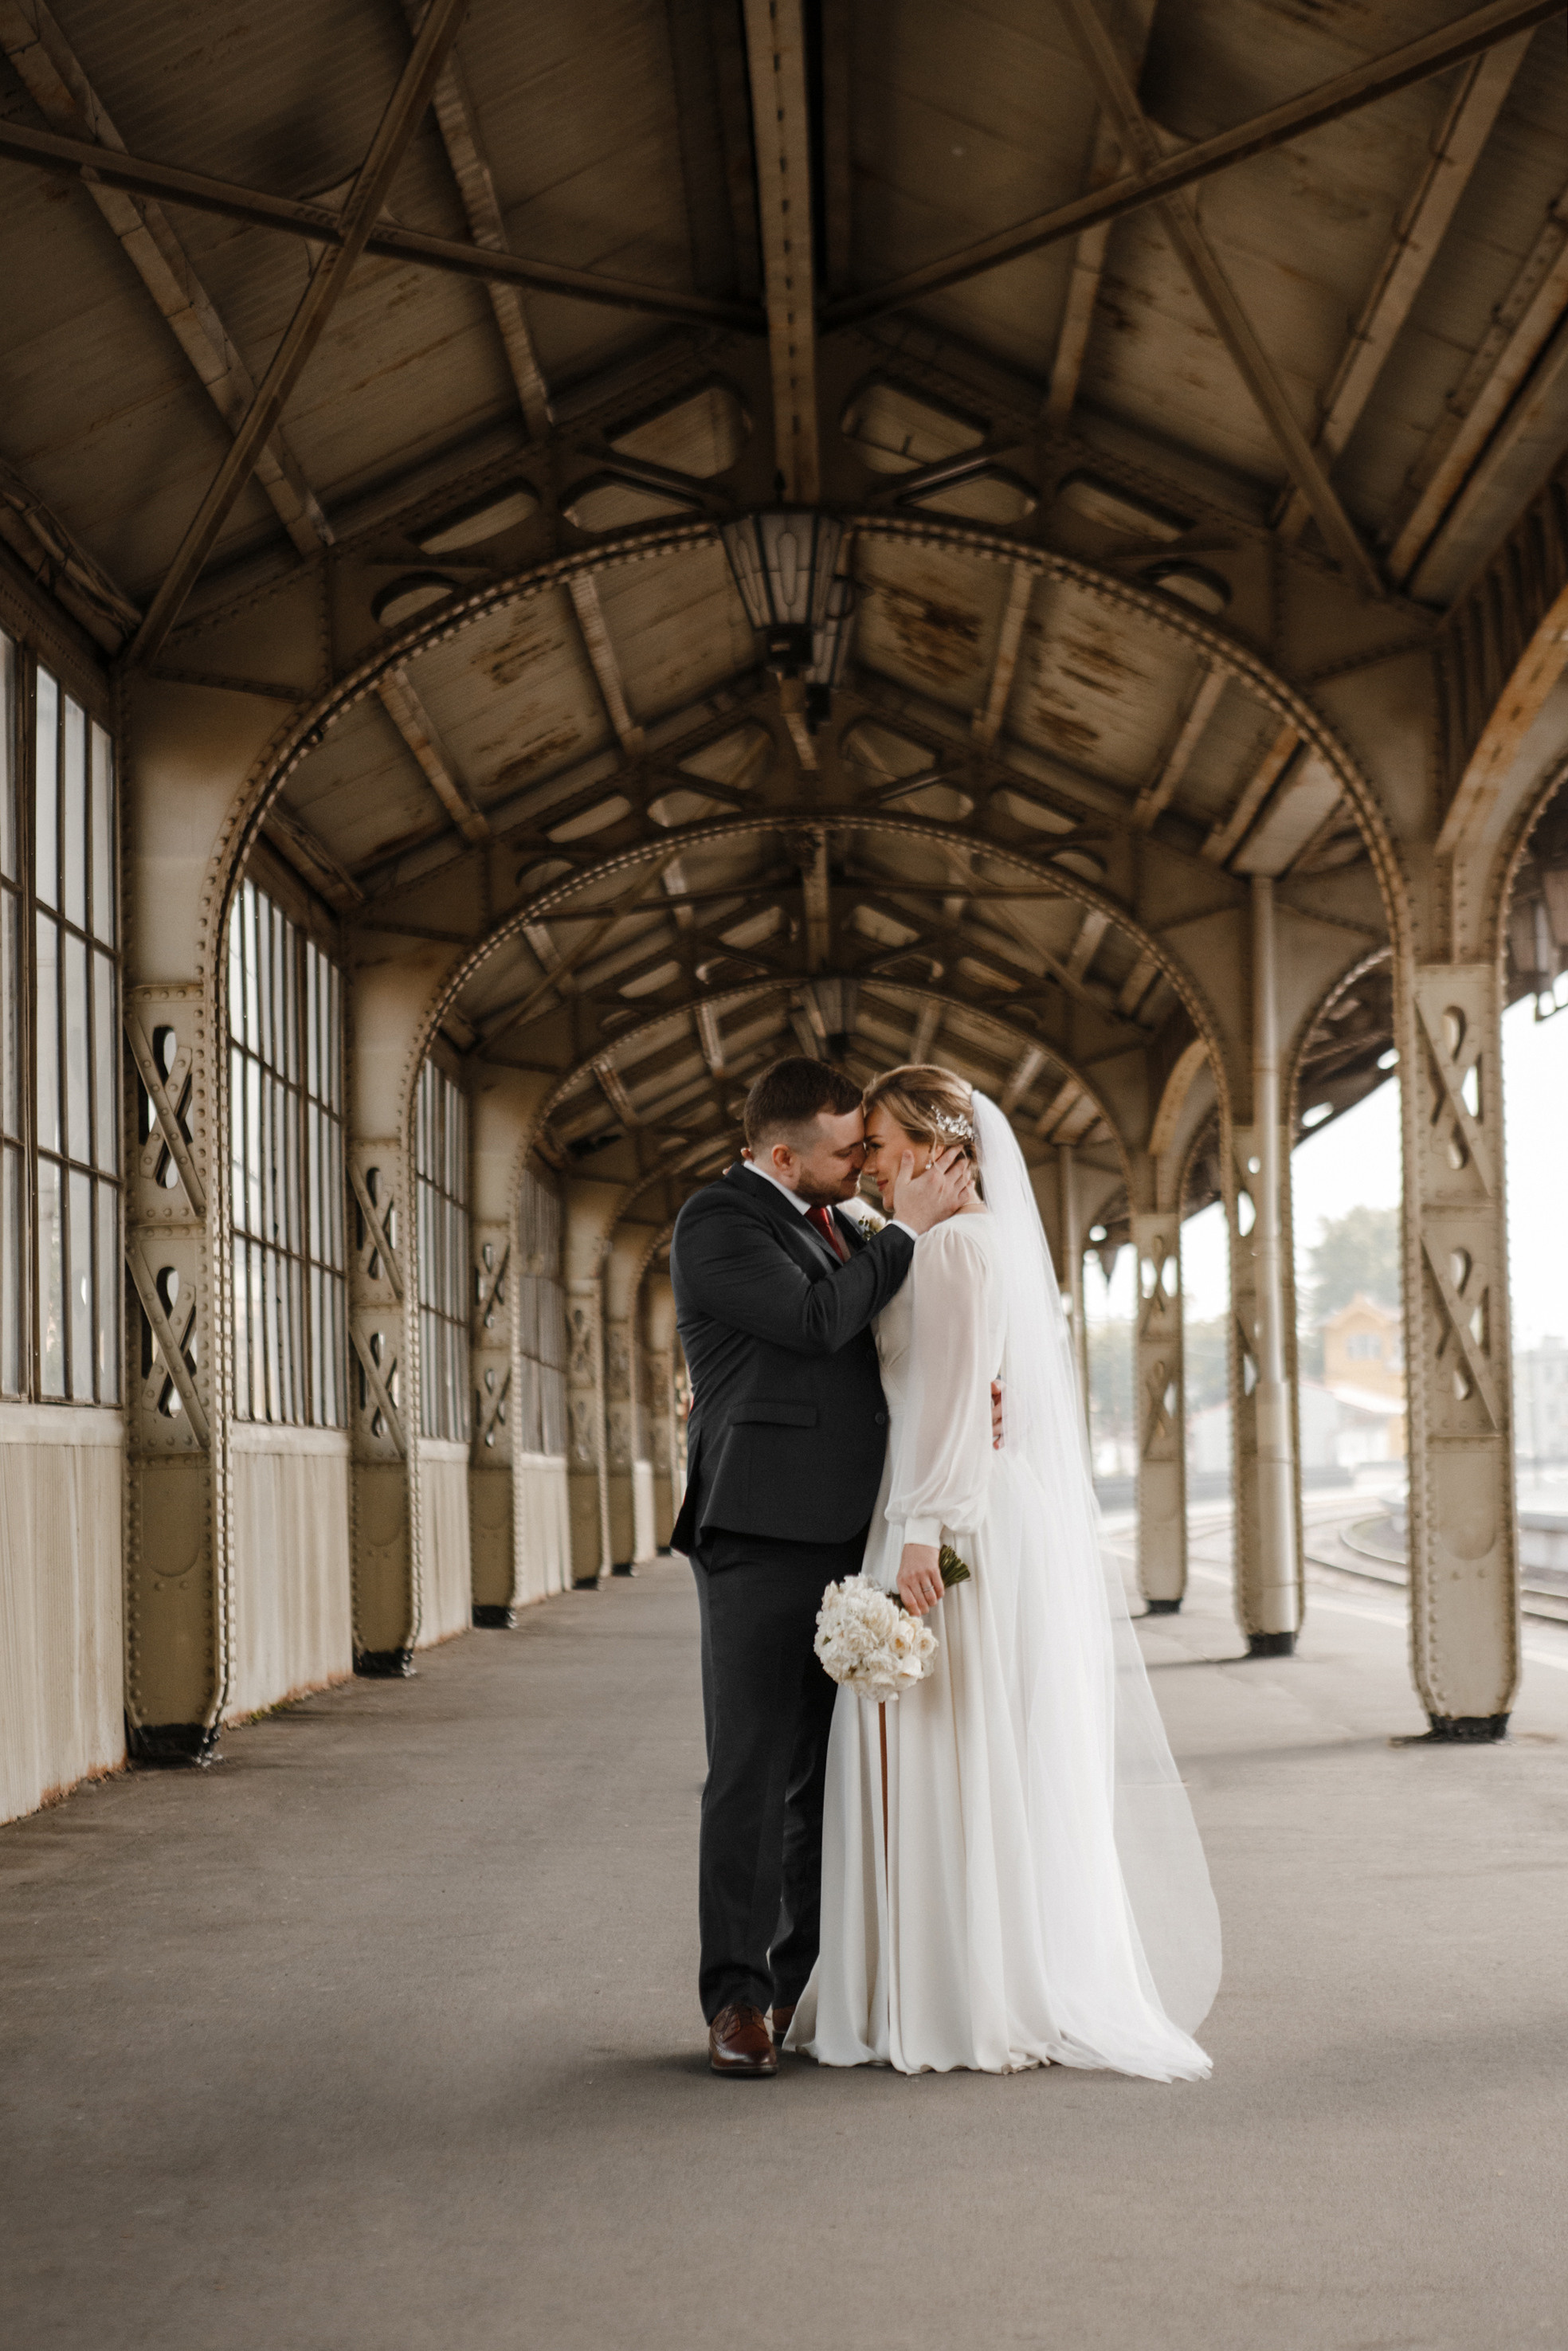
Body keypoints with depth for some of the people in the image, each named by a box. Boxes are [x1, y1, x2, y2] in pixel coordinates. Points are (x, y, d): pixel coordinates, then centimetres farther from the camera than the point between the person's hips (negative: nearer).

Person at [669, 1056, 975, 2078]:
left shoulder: (843, 1226, 18)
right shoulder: (717, 1221, -6)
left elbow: (879, 1358, 21)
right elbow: (817, 1322, -18)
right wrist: (906, 1229, -10)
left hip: (847, 1534, 8)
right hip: (762, 1533, -7)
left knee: (830, 1770, 10)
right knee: (754, 1766, -5)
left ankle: (813, 1980, 18)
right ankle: (738, 1997, 0)